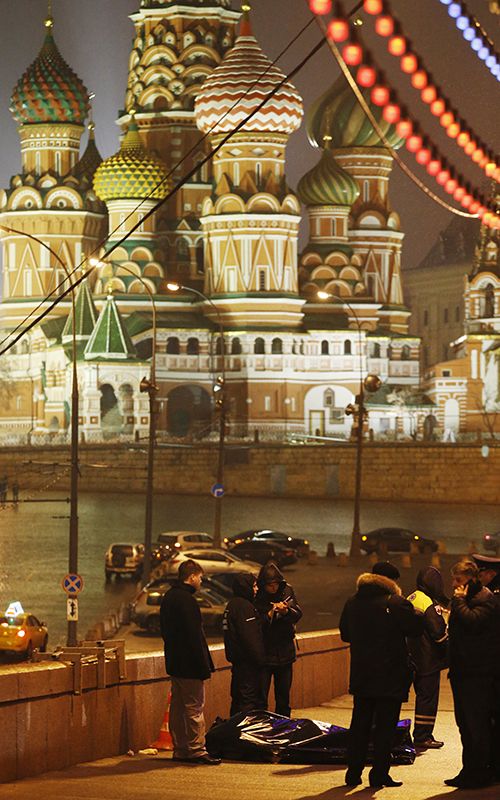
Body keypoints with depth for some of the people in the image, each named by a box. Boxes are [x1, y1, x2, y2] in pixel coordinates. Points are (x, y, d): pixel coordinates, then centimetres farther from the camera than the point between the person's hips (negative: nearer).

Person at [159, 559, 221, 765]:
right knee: (195, 707, -6)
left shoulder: (168, 598, 14)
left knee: (178, 707, 12)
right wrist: (204, 666, -17)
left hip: (174, 663, 10)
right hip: (189, 665, -10)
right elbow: (194, 636, -20)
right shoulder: (186, 600, -17)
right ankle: (196, 750, -6)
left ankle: (180, 750, 16)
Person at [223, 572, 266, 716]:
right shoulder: (244, 607, -16)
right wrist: (260, 659, -16)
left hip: (237, 660, 10)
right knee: (248, 700, -9)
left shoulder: (232, 605, 16)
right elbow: (251, 637, -20)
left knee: (238, 699, 15)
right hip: (248, 661, -10)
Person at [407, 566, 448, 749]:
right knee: (428, 698, -2)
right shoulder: (430, 604, -19)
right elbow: (440, 633, -18)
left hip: (415, 658, 8)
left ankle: (421, 736, 21)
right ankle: (423, 738, 0)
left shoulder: (411, 599, 8)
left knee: (422, 695, 16)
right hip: (429, 661, -8)